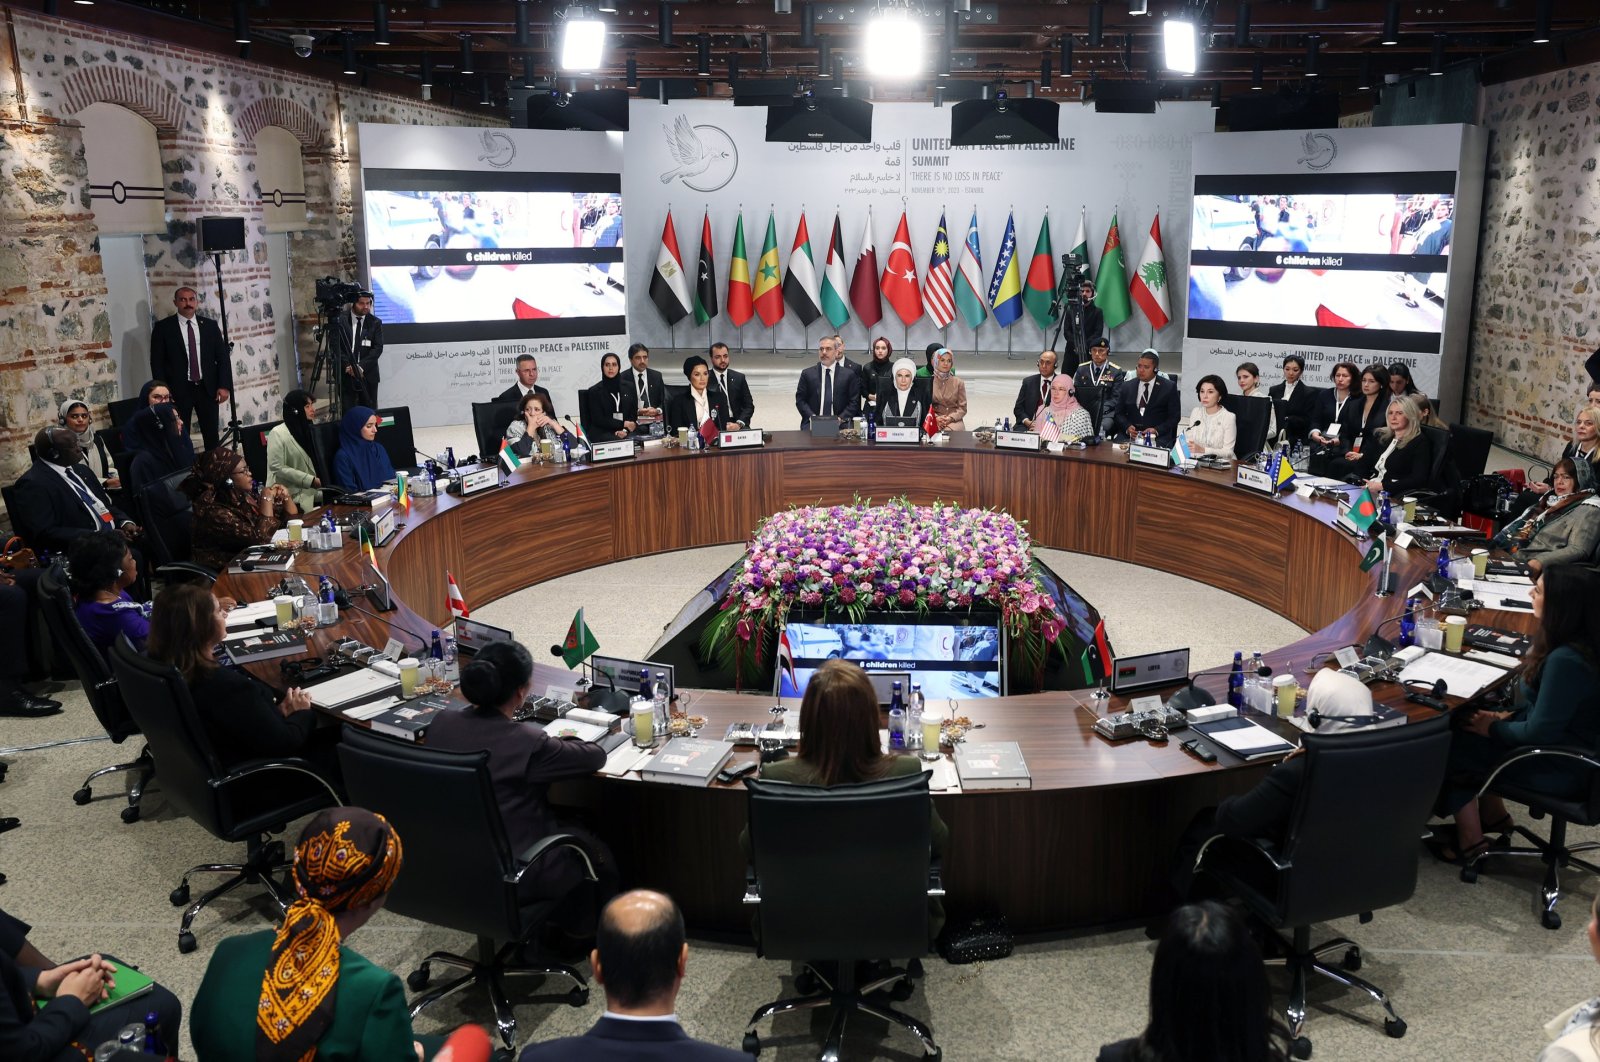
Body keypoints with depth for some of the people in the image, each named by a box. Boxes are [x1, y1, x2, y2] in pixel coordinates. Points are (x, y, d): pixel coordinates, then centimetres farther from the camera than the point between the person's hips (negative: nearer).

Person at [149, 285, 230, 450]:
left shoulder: (210, 325, 9)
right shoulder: (163, 327, 2)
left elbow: (223, 357, 8)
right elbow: (157, 362, 0)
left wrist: (224, 386, -3)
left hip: (208, 389, 2)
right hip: (179, 390, -2)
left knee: (212, 436, 4)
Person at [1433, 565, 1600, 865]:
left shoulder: (1566, 661, -33)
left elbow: (1540, 733, -27)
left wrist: (1494, 728, -11)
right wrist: (1509, 716, 5)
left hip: (1560, 769, -9)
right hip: (1566, 746, 9)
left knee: (1452, 747, -1)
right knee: (1463, 726, 13)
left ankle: (1470, 840, 14)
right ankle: (1492, 814, 24)